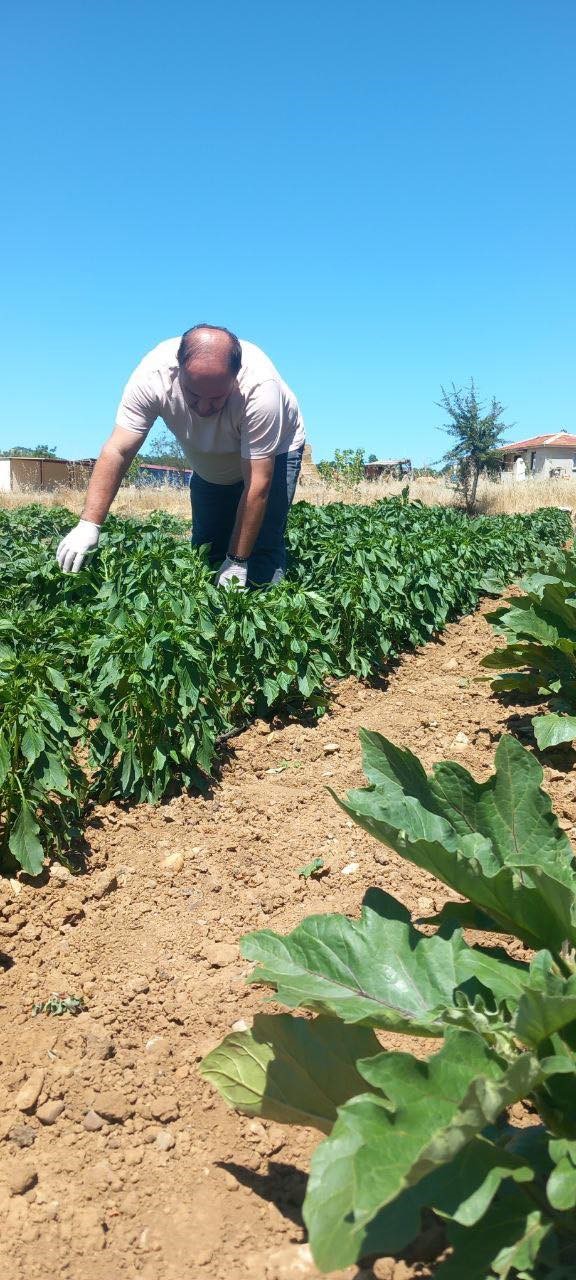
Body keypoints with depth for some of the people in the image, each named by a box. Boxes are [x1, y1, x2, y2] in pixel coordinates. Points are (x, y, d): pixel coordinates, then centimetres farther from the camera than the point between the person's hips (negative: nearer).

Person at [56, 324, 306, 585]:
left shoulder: (259, 387, -39)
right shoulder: (153, 376, -32)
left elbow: (257, 486, -34)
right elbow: (117, 452, -28)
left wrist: (237, 562, -32)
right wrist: (89, 525, -38)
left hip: (272, 453, -3)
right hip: (208, 465, 3)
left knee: (263, 550, -19)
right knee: (204, 550, -1)